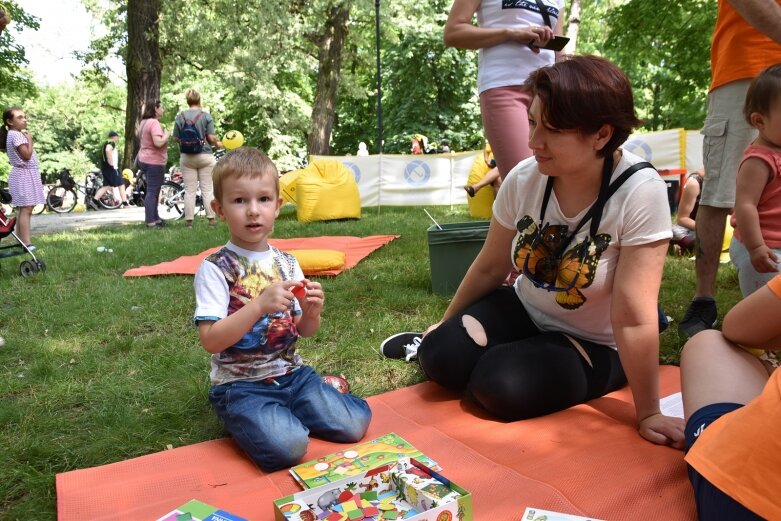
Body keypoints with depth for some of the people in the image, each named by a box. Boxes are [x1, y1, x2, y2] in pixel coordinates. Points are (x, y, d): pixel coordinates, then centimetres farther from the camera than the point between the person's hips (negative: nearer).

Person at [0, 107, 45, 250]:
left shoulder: (16, 135, 17)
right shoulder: (16, 135, -13)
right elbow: (27, 155, -21)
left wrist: (27, 139, 9)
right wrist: (29, 139, -12)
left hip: (25, 175, 11)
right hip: (24, 175, -11)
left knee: (22, 210, 11)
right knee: (26, 209, -14)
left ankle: (21, 241, 14)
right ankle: (26, 243, -18)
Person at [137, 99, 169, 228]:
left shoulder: (144, 122, 14)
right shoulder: (154, 123, -18)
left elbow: (140, 137, 27)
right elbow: (158, 142, -29)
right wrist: (166, 134, -13)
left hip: (145, 160, 10)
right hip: (154, 162, -10)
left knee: (152, 191, 16)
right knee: (152, 192, -8)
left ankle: (155, 218, 24)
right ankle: (150, 221, -7)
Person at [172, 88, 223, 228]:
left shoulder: (180, 117, 1)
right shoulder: (206, 116, -6)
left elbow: (175, 139, 3)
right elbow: (211, 138, -10)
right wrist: (217, 144, 9)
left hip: (187, 157, 2)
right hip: (205, 156, -2)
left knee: (189, 190, 5)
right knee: (207, 189, 5)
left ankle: (188, 221, 6)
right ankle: (211, 219, 7)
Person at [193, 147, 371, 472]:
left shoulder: (287, 263, 3)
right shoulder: (215, 268, -11)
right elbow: (210, 341, -18)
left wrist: (311, 313, -13)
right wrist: (259, 305, -29)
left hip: (292, 374, 4)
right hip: (240, 385, -4)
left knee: (355, 425, -9)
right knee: (287, 447, -26)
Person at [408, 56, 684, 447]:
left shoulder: (639, 191, -27)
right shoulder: (524, 178, -14)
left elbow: (633, 317, -27)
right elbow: (489, 268, 0)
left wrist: (648, 414, -19)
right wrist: (446, 327, 10)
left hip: (594, 344, -3)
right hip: (523, 311, 3)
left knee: (501, 386, -26)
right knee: (440, 356, -19)